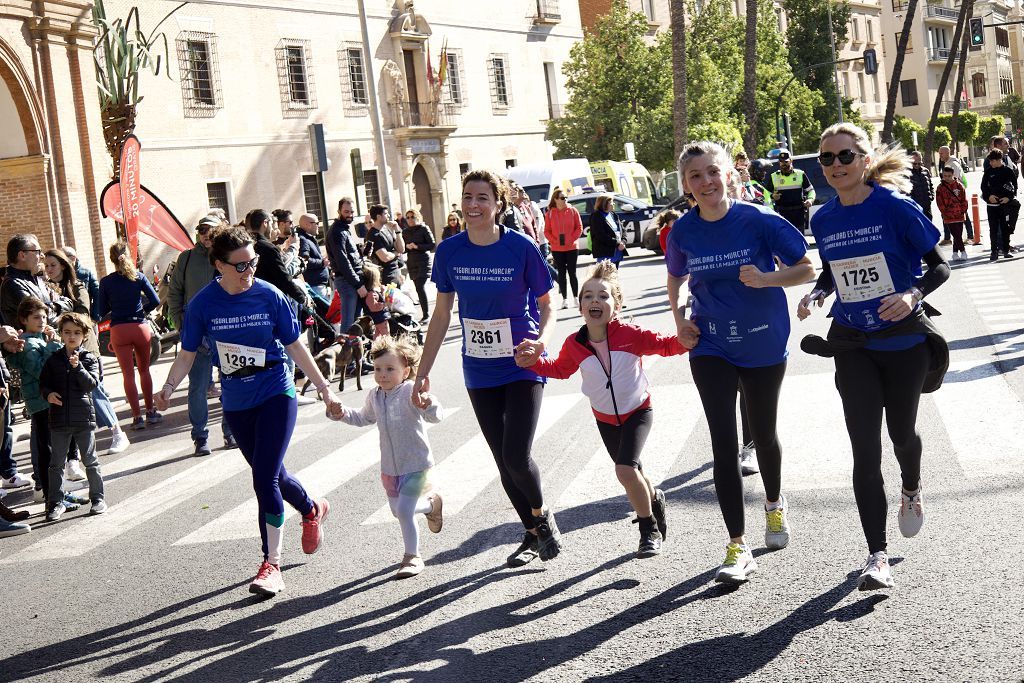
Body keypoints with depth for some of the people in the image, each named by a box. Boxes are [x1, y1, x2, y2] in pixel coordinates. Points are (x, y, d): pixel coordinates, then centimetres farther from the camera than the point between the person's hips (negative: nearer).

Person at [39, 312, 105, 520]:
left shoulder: (89, 359, -1)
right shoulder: (53, 359, 5)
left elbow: (91, 384, -12)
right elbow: (43, 383, 8)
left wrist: (77, 367, -24)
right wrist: (48, 394, -13)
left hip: (83, 417, -2)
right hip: (59, 418, 2)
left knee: (90, 461, 6)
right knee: (56, 463, 6)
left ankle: (97, 498, 18)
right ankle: (55, 502, 14)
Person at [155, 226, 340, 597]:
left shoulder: (270, 297, -9)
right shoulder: (203, 304, -7)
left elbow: (295, 347, -1)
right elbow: (187, 354, -1)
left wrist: (325, 390, -1)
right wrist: (168, 388, -19)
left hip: (275, 395, -3)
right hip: (236, 403, 3)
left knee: (265, 479, -12)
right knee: (271, 474, 17)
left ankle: (271, 564, 0)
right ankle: (312, 509, 48)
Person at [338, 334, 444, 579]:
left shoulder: (410, 392, -17)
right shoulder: (374, 396, 3)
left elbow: (435, 417, -28)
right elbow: (363, 418, 23)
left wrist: (428, 404, -49)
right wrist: (343, 414, 7)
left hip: (416, 464, -7)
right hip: (390, 467, 7)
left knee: (404, 510, -14)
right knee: (397, 510, 16)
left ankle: (412, 557, 4)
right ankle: (431, 503, 45)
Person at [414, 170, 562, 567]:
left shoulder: (521, 247, -13)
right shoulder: (450, 251, -4)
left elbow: (546, 307, -5)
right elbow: (441, 315, 5)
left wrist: (540, 341, -26)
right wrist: (423, 372, 3)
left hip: (522, 367, -4)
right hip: (479, 372, 4)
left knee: (517, 457, -13)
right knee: (503, 462, 8)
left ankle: (542, 514, 18)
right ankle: (533, 534, 29)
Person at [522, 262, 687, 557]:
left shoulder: (629, 335, -23)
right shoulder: (574, 345, -13)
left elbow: (665, 345, -11)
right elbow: (559, 369, 5)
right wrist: (534, 361, -12)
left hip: (637, 411, -4)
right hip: (605, 418, 4)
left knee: (625, 470, -22)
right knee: (631, 473, 17)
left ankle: (649, 530, -2)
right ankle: (654, 499, 53)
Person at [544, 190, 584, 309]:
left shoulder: (572, 210, 0)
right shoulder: (550, 213, 0)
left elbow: (579, 227, 1)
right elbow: (547, 231, 3)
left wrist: (572, 239, -9)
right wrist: (554, 241, -11)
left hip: (572, 247, -1)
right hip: (557, 249, 1)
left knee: (572, 273, 3)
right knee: (561, 273, 5)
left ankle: (576, 297, 12)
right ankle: (564, 299, 10)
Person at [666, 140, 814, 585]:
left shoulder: (759, 221, -14)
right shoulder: (683, 231, -5)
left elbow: (806, 269, -8)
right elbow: (676, 277, 16)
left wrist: (766, 278, -25)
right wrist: (679, 321, 3)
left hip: (764, 346, -1)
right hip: (711, 348, 1)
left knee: (763, 434, 15)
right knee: (724, 444, -8)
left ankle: (774, 505, 46)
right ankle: (737, 547, -6)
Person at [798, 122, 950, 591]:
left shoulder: (895, 208, -13)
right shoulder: (823, 220, 1)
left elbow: (939, 265, -8)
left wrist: (913, 294, -27)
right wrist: (815, 295, -2)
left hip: (905, 341, -2)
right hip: (853, 346, 2)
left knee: (902, 433, 13)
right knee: (865, 450, -5)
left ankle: (911, 492, 50)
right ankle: (877, 557, -2)